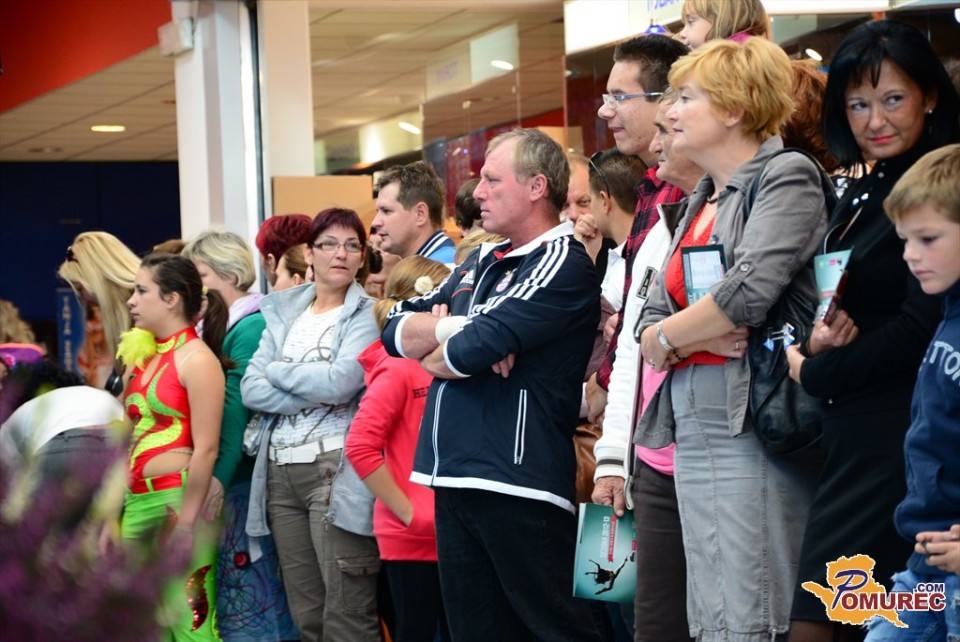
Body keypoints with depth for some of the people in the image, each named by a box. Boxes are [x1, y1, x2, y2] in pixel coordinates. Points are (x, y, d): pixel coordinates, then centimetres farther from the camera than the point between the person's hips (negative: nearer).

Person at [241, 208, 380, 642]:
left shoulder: (367, 314, -1)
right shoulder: (283, 312, 14)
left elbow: (340, 383, -16)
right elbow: (251, 390, 3)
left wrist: (278, 370, -1)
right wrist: (315, 396, -9)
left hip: (336, 470, -6)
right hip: (281, 470, 6)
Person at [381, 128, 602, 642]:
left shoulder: (563, 265, -8)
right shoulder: (481, 263, 18)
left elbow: (471, 350, -19)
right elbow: (397, 329, 10)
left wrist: (434, 357, 2)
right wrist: (460, 329, -8)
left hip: (519, 484, -9)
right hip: (456, 481, 9)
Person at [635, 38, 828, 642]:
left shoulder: (787, 177, -4)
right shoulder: (700, 201, 20)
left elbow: (749, 292, -18)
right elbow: (652, 321, 13)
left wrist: (667, 337, -3)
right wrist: (703, 334, -9)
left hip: (753, 429, -8)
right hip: (694, 432, 8)